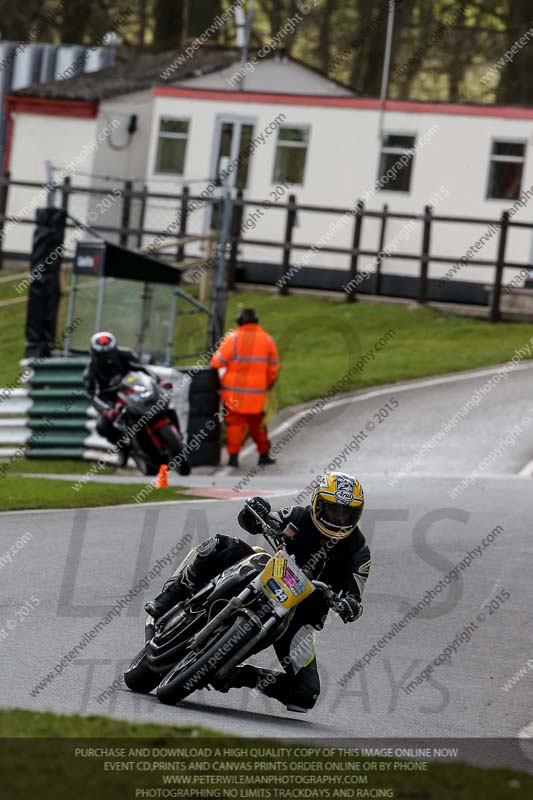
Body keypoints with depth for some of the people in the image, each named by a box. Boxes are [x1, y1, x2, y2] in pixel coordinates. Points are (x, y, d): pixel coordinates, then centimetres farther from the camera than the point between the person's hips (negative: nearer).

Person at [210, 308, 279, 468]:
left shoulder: (233, 337, -8)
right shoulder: (267, 339, 6)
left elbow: (218, 361, -14)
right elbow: (273, 367, 12)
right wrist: (269, 384, 26)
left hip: (234, 390, -3)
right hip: (257, 391, 3)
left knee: (234, 422, 3)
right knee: (257, 423, 15)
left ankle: (233, 455, -2)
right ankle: (264, 454, 22)